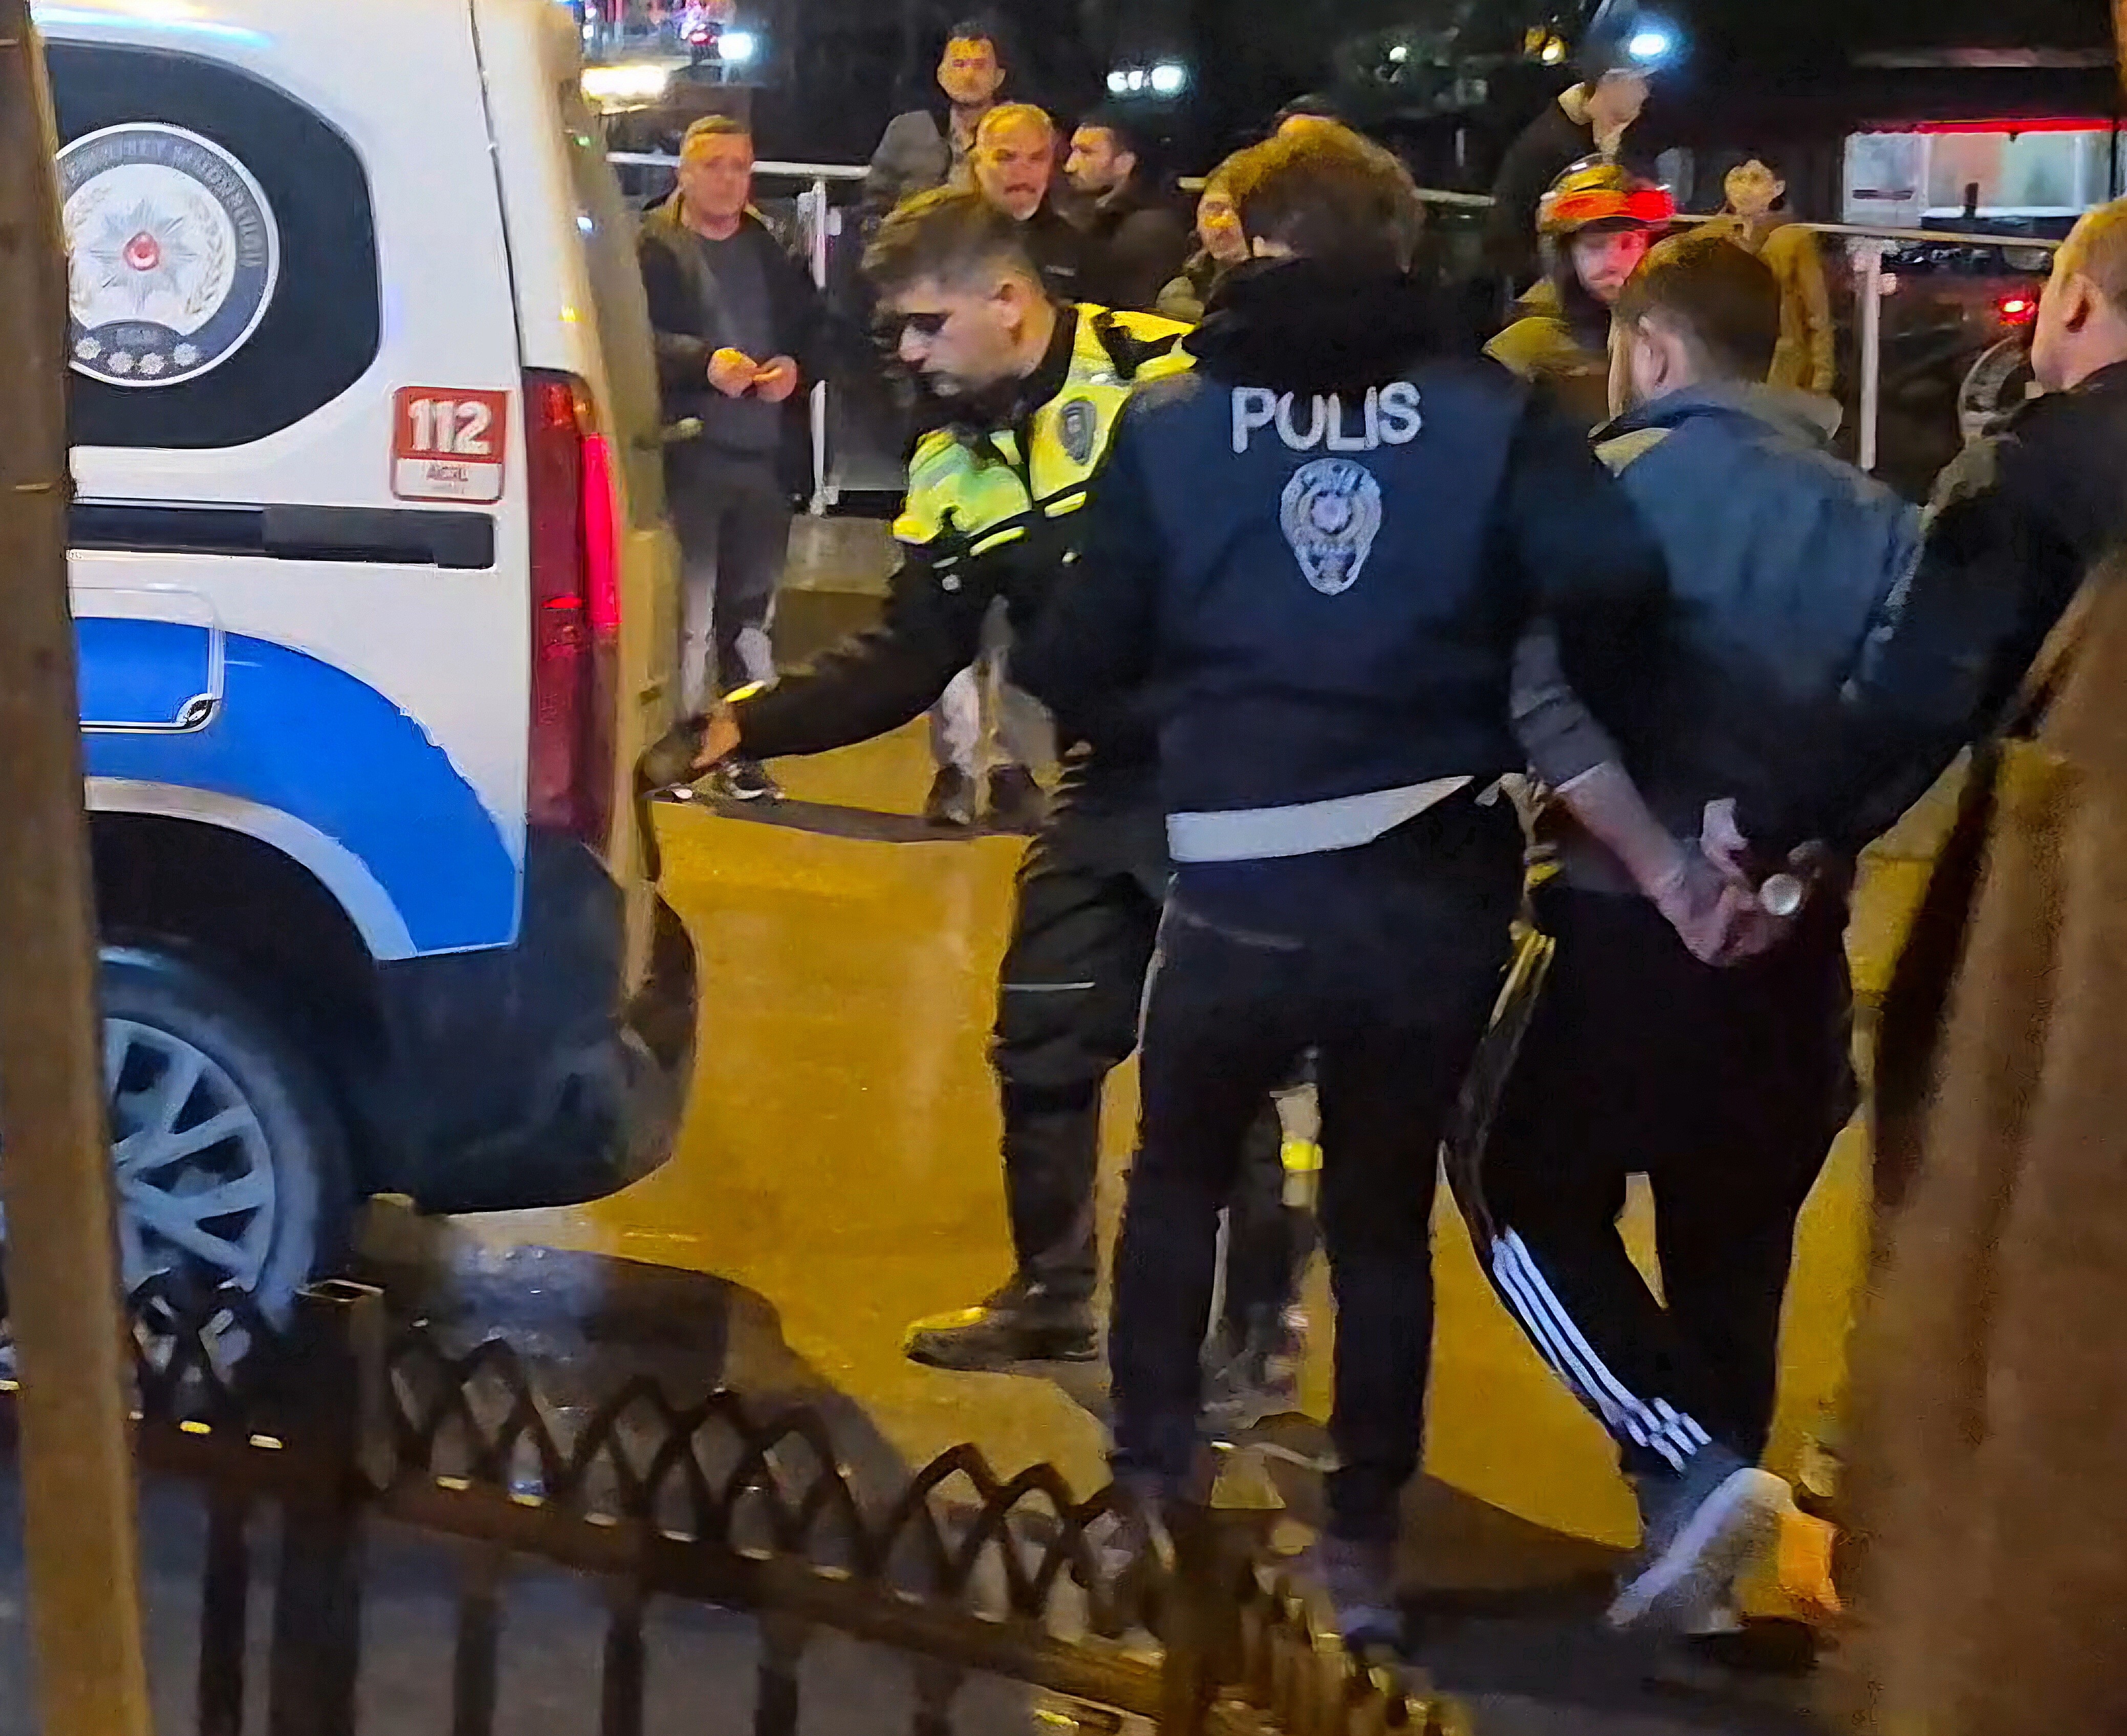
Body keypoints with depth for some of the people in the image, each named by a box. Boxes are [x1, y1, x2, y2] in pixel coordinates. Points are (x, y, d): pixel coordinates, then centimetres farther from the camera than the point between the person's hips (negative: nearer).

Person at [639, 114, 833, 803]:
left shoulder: (773, 252, 15)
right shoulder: (651, 249, -1)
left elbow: (816, 329, 18)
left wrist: (797, 369, -3)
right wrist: (703, 362, -26)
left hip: (764, 456, 5)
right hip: (685, 455, -5)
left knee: (752, 611, 13)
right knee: (686, 612, -8)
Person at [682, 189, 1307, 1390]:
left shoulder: (1172, 378, -16)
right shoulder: (956, 465, 7)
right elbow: (906, 663, 8)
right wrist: (748, 726, -2)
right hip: (1114, 775, 7)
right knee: (1042, 1038, 11)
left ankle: (1255, 1312, 14)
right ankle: (1052, 1295, 28)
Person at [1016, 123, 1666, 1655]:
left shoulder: (1171, 425, 0)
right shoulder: (1492, 413, -1)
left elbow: (1088, 654, 0)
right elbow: (1613, 583, -15)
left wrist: (1035, 679, 23)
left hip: (1240, 885, 0)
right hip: (1435, 890, 1)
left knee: (1178, 1180, 23)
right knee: (1388, 1215, 16)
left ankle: (1154, 1489, 24)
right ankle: (1364, 1548, 17)